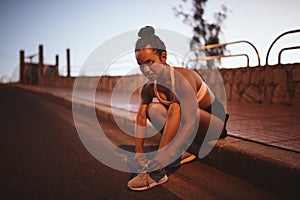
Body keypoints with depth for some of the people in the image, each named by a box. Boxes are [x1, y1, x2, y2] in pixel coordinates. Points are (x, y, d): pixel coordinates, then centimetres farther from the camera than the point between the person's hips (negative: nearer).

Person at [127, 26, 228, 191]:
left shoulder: (184, 78, -30)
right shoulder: (148, 88, -9)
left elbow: (190, 123, -37)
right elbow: (141, 118, -8)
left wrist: (163, 157, -42)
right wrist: (139, 152, -18)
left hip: (217, 123, -6)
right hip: (194, 132, 6)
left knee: (176, 108, -33)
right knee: (153, 108, -13)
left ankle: (157, 170, -32)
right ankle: (182, 153, -11)